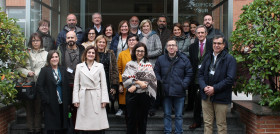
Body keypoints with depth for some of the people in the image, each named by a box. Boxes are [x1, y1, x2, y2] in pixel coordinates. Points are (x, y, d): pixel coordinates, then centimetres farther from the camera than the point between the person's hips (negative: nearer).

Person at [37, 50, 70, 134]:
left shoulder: (63, 70, 10)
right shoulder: (44, 70, -1)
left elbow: (66, 86, 10)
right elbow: (39, 85, -6)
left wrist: (68, 101, 6)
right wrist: (45, 99, -12)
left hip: (62, 104, 3)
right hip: (50, 104, -3)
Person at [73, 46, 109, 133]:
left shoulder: (100, 66, 9)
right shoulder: (79, 66, 10)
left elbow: (103, 84, 5)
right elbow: (76, 84, 9)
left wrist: (104, 99, -3)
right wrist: (75, 99, 0)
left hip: (96, 98, 0)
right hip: (84, 98, 1)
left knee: (98, 127, -4)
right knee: (84, 127, 0)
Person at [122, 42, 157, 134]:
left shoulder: (148, 65, 5)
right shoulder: (129, 64, 7)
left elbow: (150, 79, -9)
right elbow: (125, 78, -5)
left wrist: (135, 86, -16)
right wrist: (138, 82, -18)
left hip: (144, 95, 0)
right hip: (131, 95, 1)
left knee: (142, 119, 8)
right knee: (131, 118, 5)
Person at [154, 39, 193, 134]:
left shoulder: (184, 59, 1)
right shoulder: (161, 59, 4)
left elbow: (189, 74, 3)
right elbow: (156, 72, 11)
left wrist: (184, 85, -8)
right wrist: (160, 82, -3)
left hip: (179, 92, -1)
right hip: (165, 92, 1)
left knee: (179, 115, 9)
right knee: (167, 114, 12)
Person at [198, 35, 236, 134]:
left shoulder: (230, 59, -5)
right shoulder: (208, 57, 13)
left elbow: (230, 79, -13)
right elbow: (200, 73, 12)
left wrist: (214, 88, -16)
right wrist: (204, 87, -6)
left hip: (221, 96, -4)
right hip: (206, 96, 5)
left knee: (221, 124, 5)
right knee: (207, 123, 11)